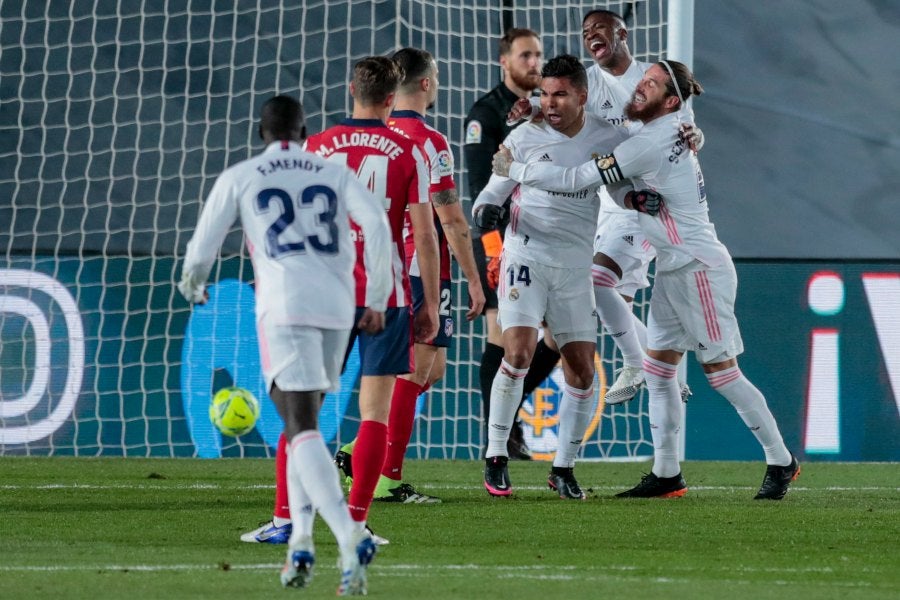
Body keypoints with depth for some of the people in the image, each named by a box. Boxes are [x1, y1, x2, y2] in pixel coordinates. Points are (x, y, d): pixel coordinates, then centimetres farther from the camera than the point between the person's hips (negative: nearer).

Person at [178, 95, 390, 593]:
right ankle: (300, 542, 12)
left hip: (285, 305, -4)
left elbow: (203, 246, 11)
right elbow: (377, 224, 1)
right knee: (304, 421, 22)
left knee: (302, 430, -12)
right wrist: (378, 300, 6)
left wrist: (193, 285, 34)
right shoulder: (335, 175, 16)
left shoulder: (238, 178, 11)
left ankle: (350, 538, -33)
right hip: (336, 306, 4)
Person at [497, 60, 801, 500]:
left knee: (720, 371, -4)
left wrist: (515, 170, -6)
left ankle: (781, 461, 7)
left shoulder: (650, 144, -20)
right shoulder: (668, 133, 8)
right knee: (658, 369, 7)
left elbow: (577, 179, -17)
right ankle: (667, 474, 10)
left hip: (699, 269, -10)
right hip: (673, 270, 10)